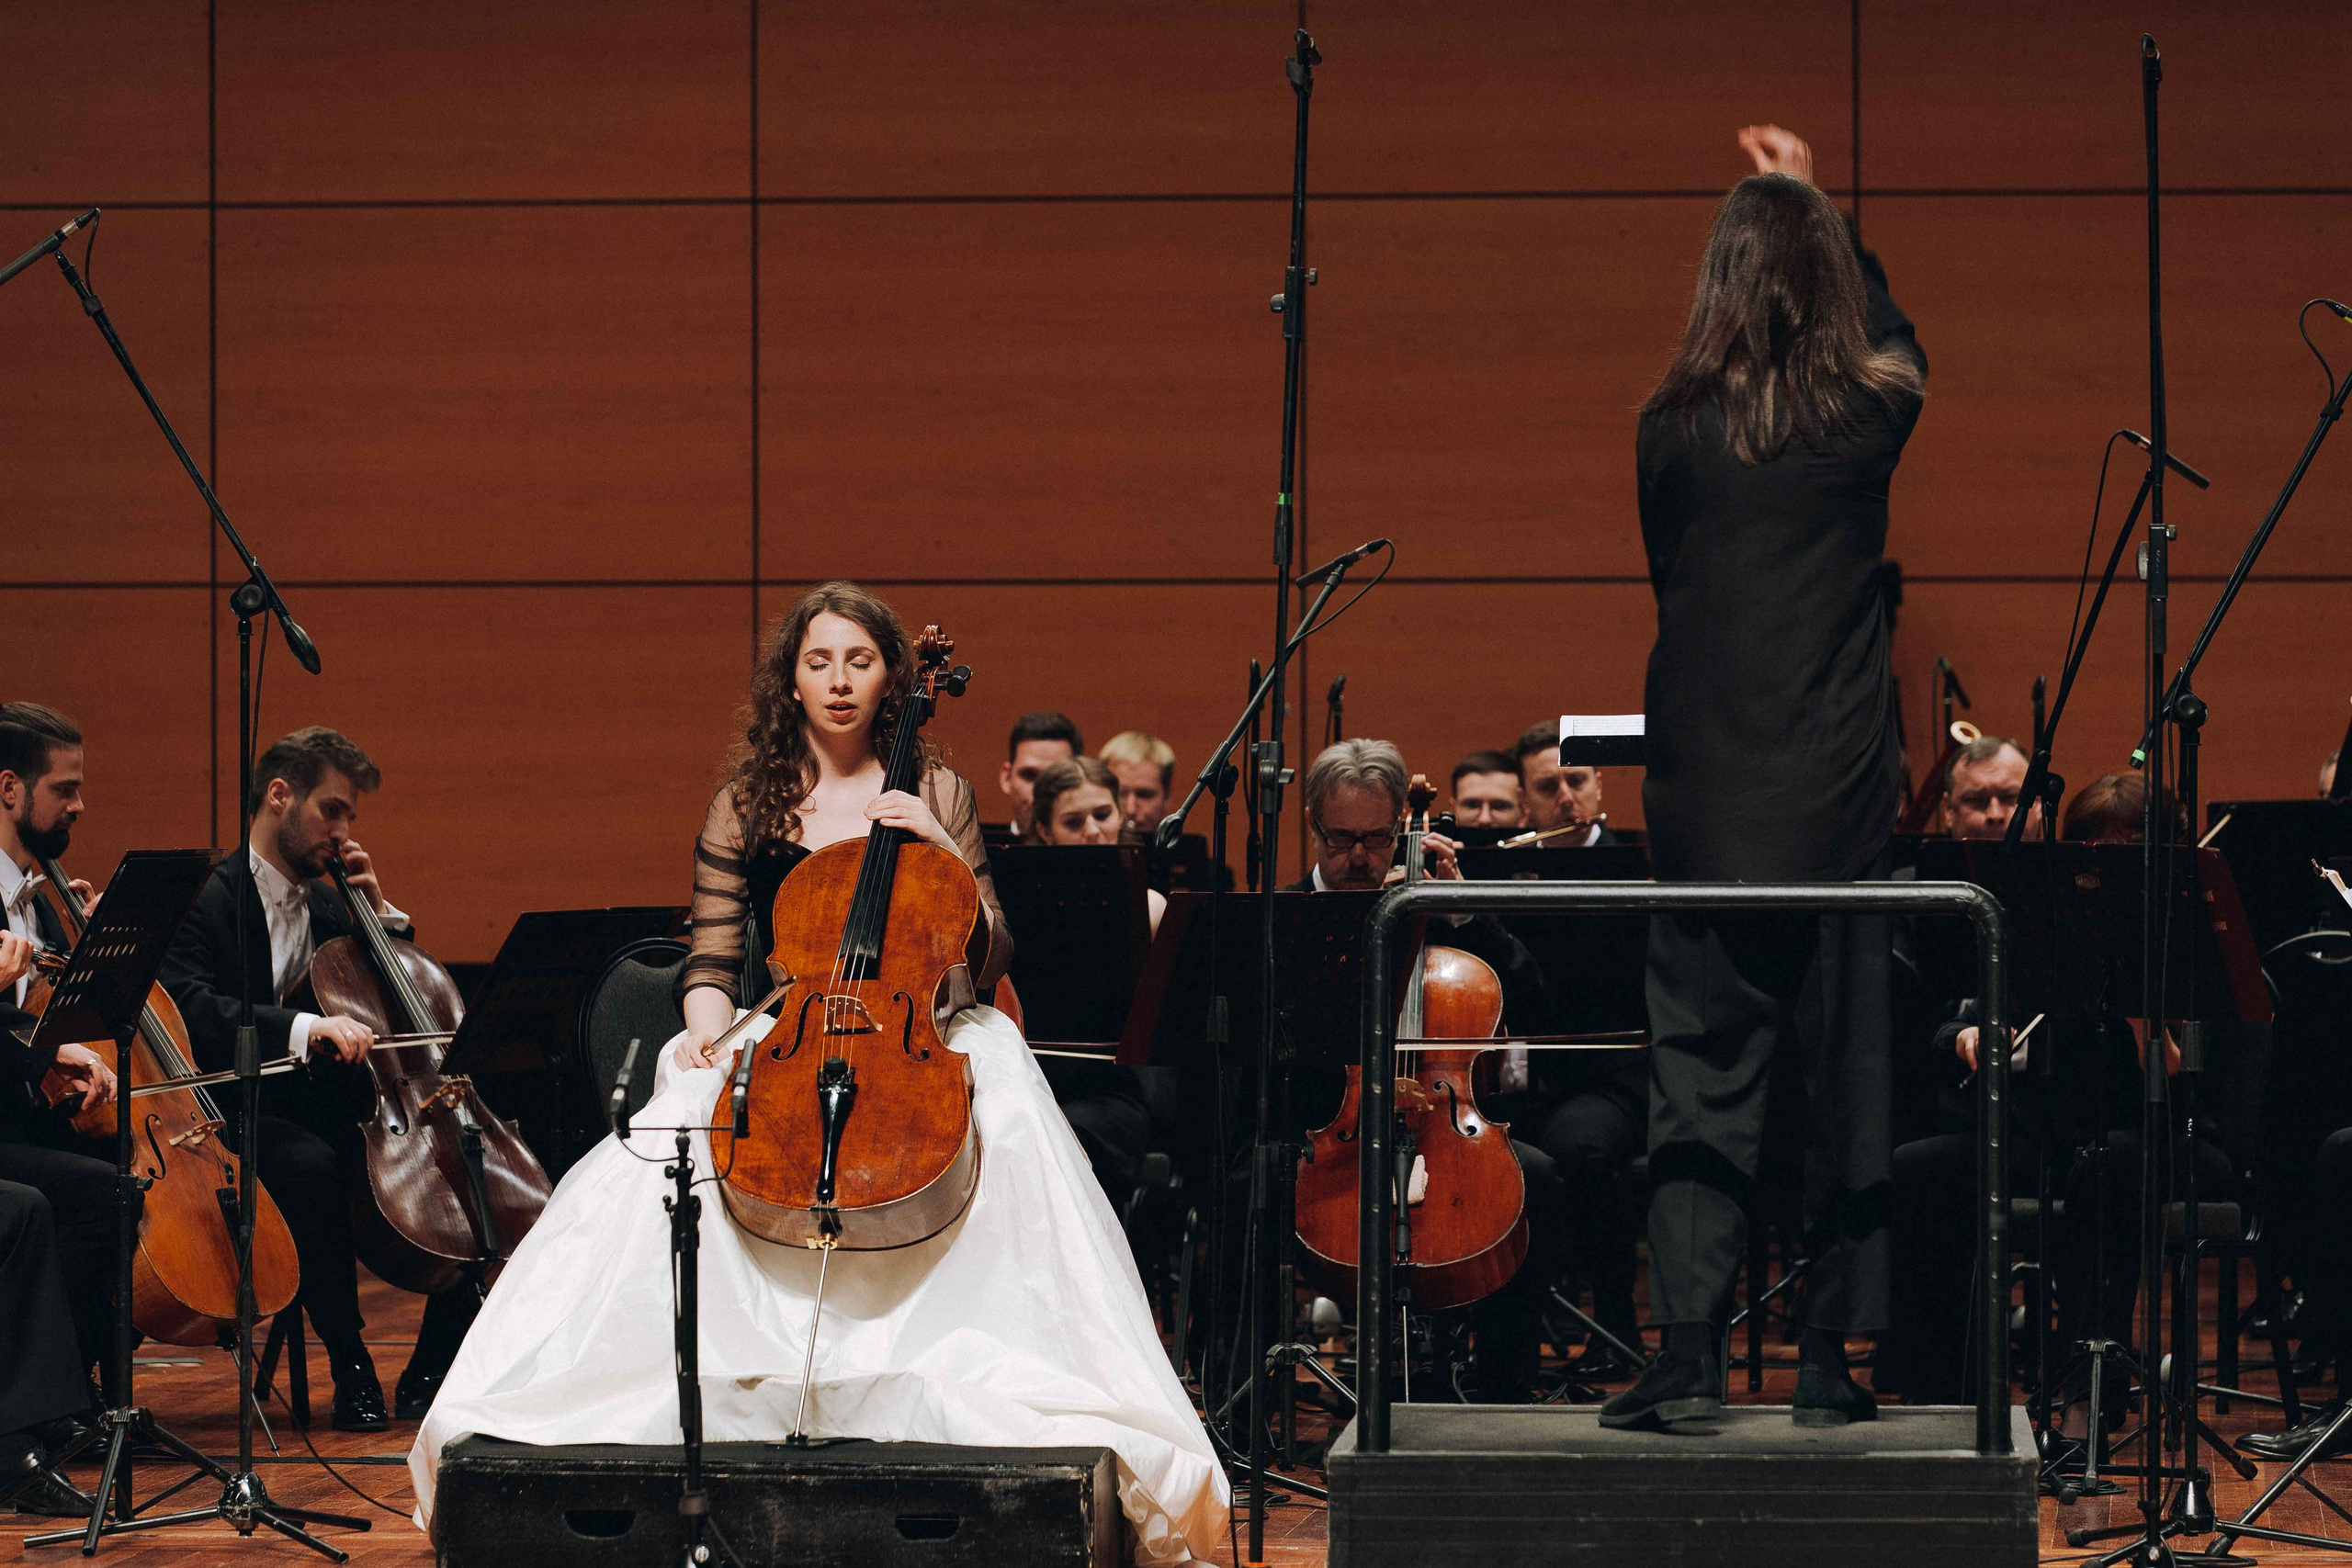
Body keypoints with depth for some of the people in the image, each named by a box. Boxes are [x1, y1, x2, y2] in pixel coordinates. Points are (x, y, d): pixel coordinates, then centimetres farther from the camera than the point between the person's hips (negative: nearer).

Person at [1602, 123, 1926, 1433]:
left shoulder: (1672, 430, -4)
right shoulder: (1869, 419, -3)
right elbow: (1895, 335, 21)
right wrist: (1816, 205, 30)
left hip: (1703, 807, 0)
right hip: (1838, 807, 0)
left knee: (1698, 1086, 3)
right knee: (1849, 1082, 7)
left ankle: (1690, 1348, -6)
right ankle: (1830, 1359, 8)